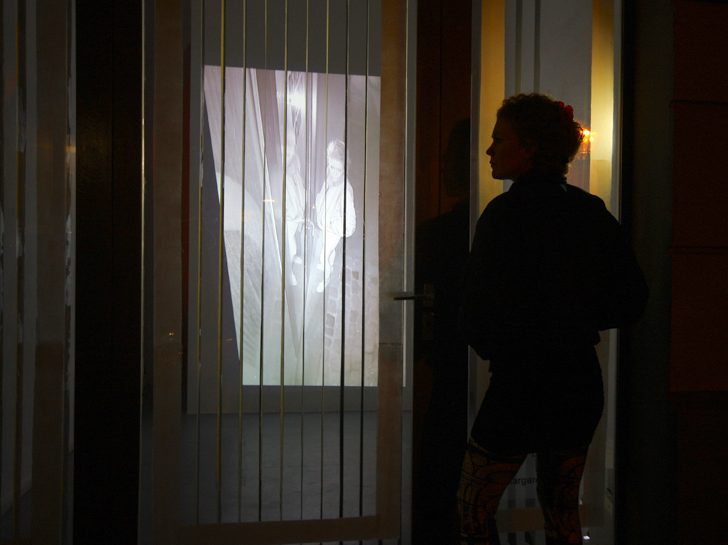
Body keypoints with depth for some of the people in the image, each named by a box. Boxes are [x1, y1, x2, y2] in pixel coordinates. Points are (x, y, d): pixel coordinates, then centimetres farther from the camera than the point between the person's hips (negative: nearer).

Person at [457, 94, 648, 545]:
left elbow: (480, 317, -17)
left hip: (521, 388, -7)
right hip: (582, 385, 7)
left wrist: (497, 350, 4)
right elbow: (632, 302, 7)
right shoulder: (593, 212, 4)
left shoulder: (507, 213, -15)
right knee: (562, 508, 20)